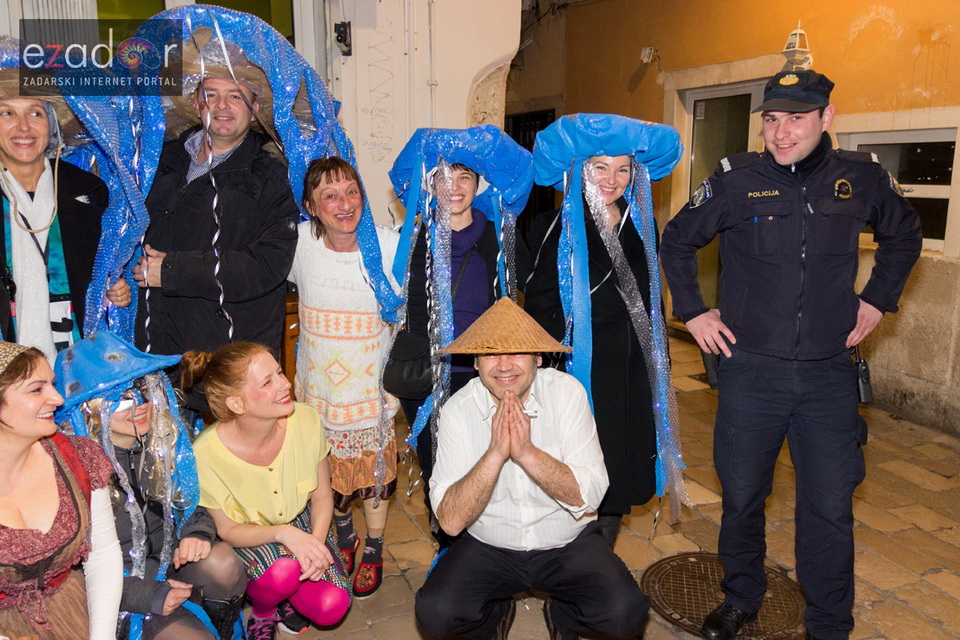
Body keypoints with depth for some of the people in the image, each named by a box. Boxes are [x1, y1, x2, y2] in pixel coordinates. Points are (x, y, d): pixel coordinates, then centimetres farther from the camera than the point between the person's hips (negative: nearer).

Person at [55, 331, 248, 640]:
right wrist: (146, 595, -18)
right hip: (120, 580, -4)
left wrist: (198, 531, -16)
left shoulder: (166, 435, -6)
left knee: (222, 564, -28)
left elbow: (196, 496, 8)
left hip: (168, 553, 4)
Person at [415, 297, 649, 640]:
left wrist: (526, 451, -31)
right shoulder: (458, 410, -14)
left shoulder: (566, 392, -14)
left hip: (569, 544, 0)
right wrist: (495, 453, -32)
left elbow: (588, 497, -18)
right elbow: (450, 520, -19)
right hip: (488, 546, 1)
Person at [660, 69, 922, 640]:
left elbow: (905, 235, 20)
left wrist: (879, 299, 12)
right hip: (751, 371, -1)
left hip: (830, 374, 1)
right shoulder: (736, 179, -5)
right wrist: (692, 311, 3)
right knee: (741, 496, 11)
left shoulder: (862, 177, 0)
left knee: (831, 509, 6)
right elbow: (677, 241, 8)